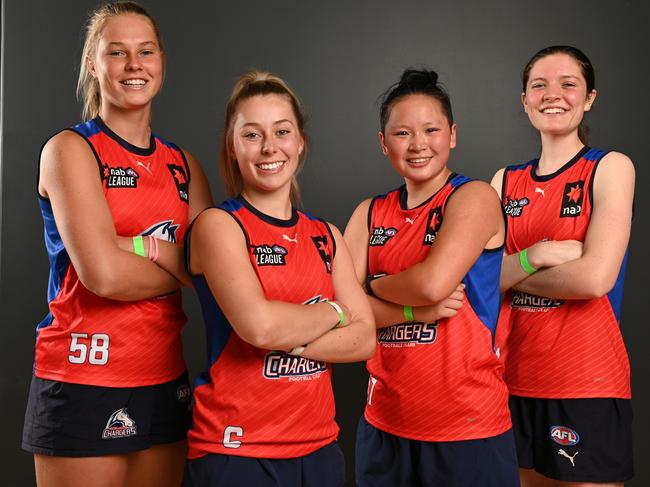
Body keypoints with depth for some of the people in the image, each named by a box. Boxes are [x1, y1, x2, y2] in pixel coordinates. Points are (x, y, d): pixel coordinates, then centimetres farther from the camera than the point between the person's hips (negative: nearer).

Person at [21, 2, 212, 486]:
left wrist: (145, 247, -15)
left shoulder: (182, 164, 10)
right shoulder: (70, 149, -6)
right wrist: (182, 266, -4)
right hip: (83, 379, -5)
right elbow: (103, 274, -19)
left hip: (165, 381, 5)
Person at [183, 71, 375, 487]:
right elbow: (258, 325, -22)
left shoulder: (326, 236, 9)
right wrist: (334, 313, -6)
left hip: (319, 446, 5)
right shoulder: (218, 225, -8)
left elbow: (364, 339, 0)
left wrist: (287, 338, -15)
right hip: (235, 450, -5)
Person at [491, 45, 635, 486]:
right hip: (514, 379, 5)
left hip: (588, 386, -4)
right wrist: (534, 256, -16)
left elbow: (594, 278, -16)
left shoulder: (610, 168, -4)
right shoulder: (506, 181, 9)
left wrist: (508, 271, -6)